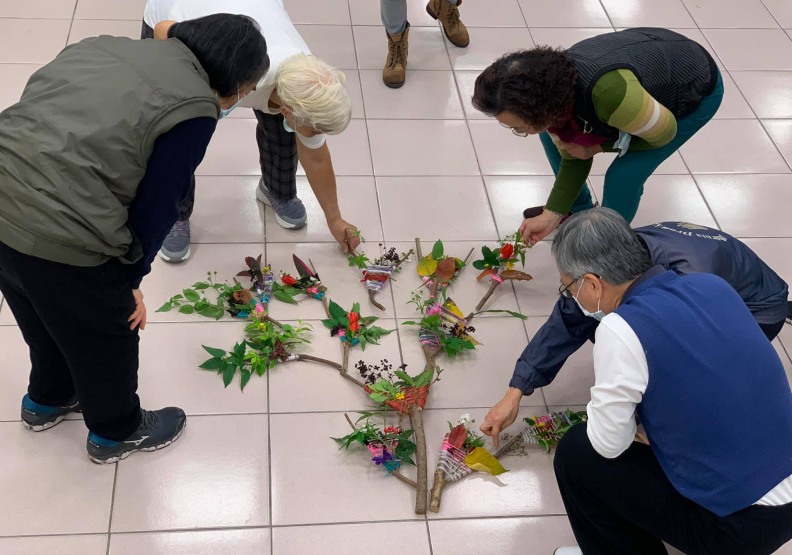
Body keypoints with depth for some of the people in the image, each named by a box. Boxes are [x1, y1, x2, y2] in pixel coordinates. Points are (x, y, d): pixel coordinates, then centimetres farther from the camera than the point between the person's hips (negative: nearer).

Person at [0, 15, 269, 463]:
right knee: (106, 339, 22)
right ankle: (116, 433, 47)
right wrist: (131, 278, 8)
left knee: (49, 320, 34)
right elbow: (157, 205, -7)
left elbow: (37, 111, 16)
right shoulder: (194, 107, -9)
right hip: (61, 239, -7)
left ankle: (47, 401, 60)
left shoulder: (108, 46, 13)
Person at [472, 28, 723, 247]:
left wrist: (600, 146, -19)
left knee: (623, 176, -17)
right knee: (552, 135, 3)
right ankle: (579, 210, 27)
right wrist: (552, 215, -13)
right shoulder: (550, 88, -22)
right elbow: (573, 158, -7)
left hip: (695, 86, -6)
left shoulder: (607, 92, -46)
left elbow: (664, 132, -27)